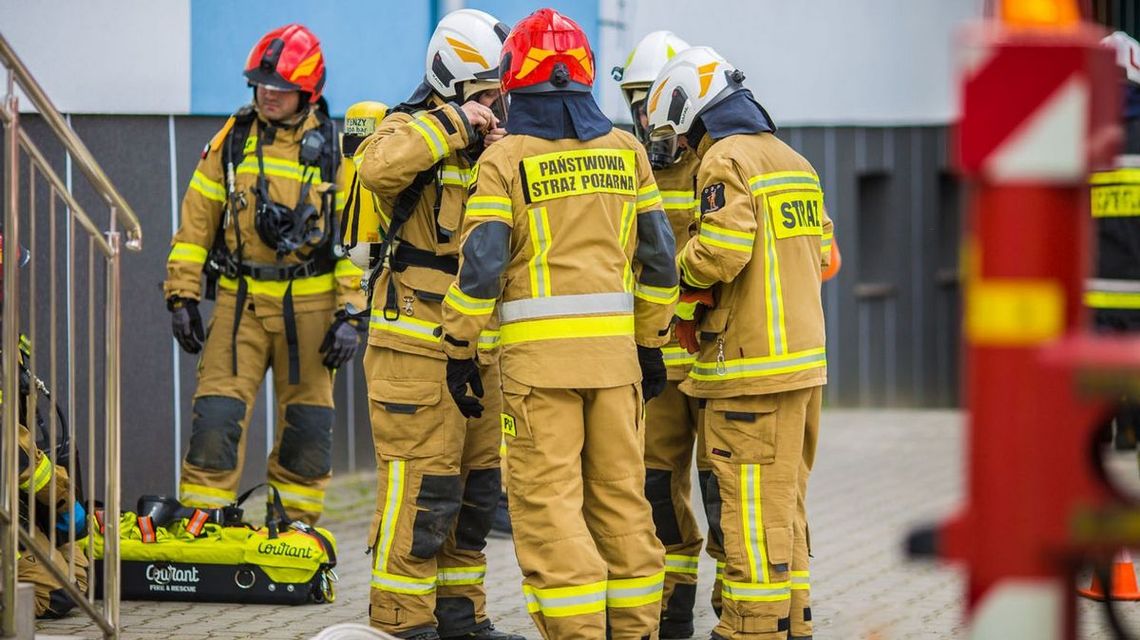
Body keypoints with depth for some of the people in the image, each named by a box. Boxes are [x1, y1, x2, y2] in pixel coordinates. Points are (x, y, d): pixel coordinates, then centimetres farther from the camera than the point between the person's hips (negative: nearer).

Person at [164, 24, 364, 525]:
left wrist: (349, 313, -5)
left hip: (309, 304, 0)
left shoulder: (332, 150, 2)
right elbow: (196, 221, 8)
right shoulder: (232, 140, 6)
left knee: (306, 427, 5)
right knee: (216, 417, -8)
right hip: (240, 300, 0)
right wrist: (182, 297, 2)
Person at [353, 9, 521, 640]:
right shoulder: (412, 131, -8)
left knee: (475, 486, 13)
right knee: (421, 486, -9)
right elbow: (376, 166, -33)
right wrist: (454, 123, -25)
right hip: (416, 346, -8)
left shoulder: (489, 144, 16)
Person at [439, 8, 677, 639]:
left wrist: (459, 351, 1)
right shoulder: (625, 151, 9)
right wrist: (651, 342, 22)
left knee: (546, 499, -3)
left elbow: (480, 266, -8)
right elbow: (657, 256, 12)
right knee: (620, 494, 12)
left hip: (539, 351, -5)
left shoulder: (506, 160, -4)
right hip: (614, 346, 5)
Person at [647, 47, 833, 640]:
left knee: (749, 503, -5)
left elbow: (720, 251, -23)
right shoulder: (793, 161, 17)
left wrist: (681, 267, -1)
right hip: (803, 355, 9)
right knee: (784, 497, 15)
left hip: (751, 365, -9)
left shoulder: (725, 160, -11)